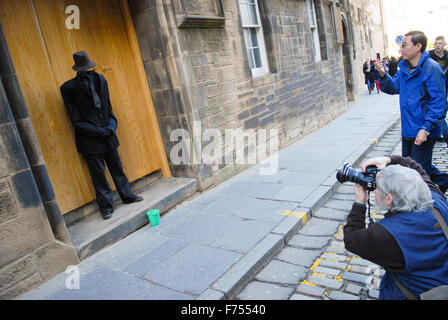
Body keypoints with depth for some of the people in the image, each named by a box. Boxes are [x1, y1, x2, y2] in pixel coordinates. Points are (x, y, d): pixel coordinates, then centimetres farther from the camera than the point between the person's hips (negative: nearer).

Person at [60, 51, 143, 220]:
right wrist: (99, 131, -14)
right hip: (90, 140, -4)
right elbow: (77, 121, -9)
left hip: (108, 135, 4)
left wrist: (112, 125, -3)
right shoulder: (69, 88, -9)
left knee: (117, 168, 15)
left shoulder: (100, 80, 5)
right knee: (98, 174, 5)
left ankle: (127, 196, 30)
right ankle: (106, 206, 18)